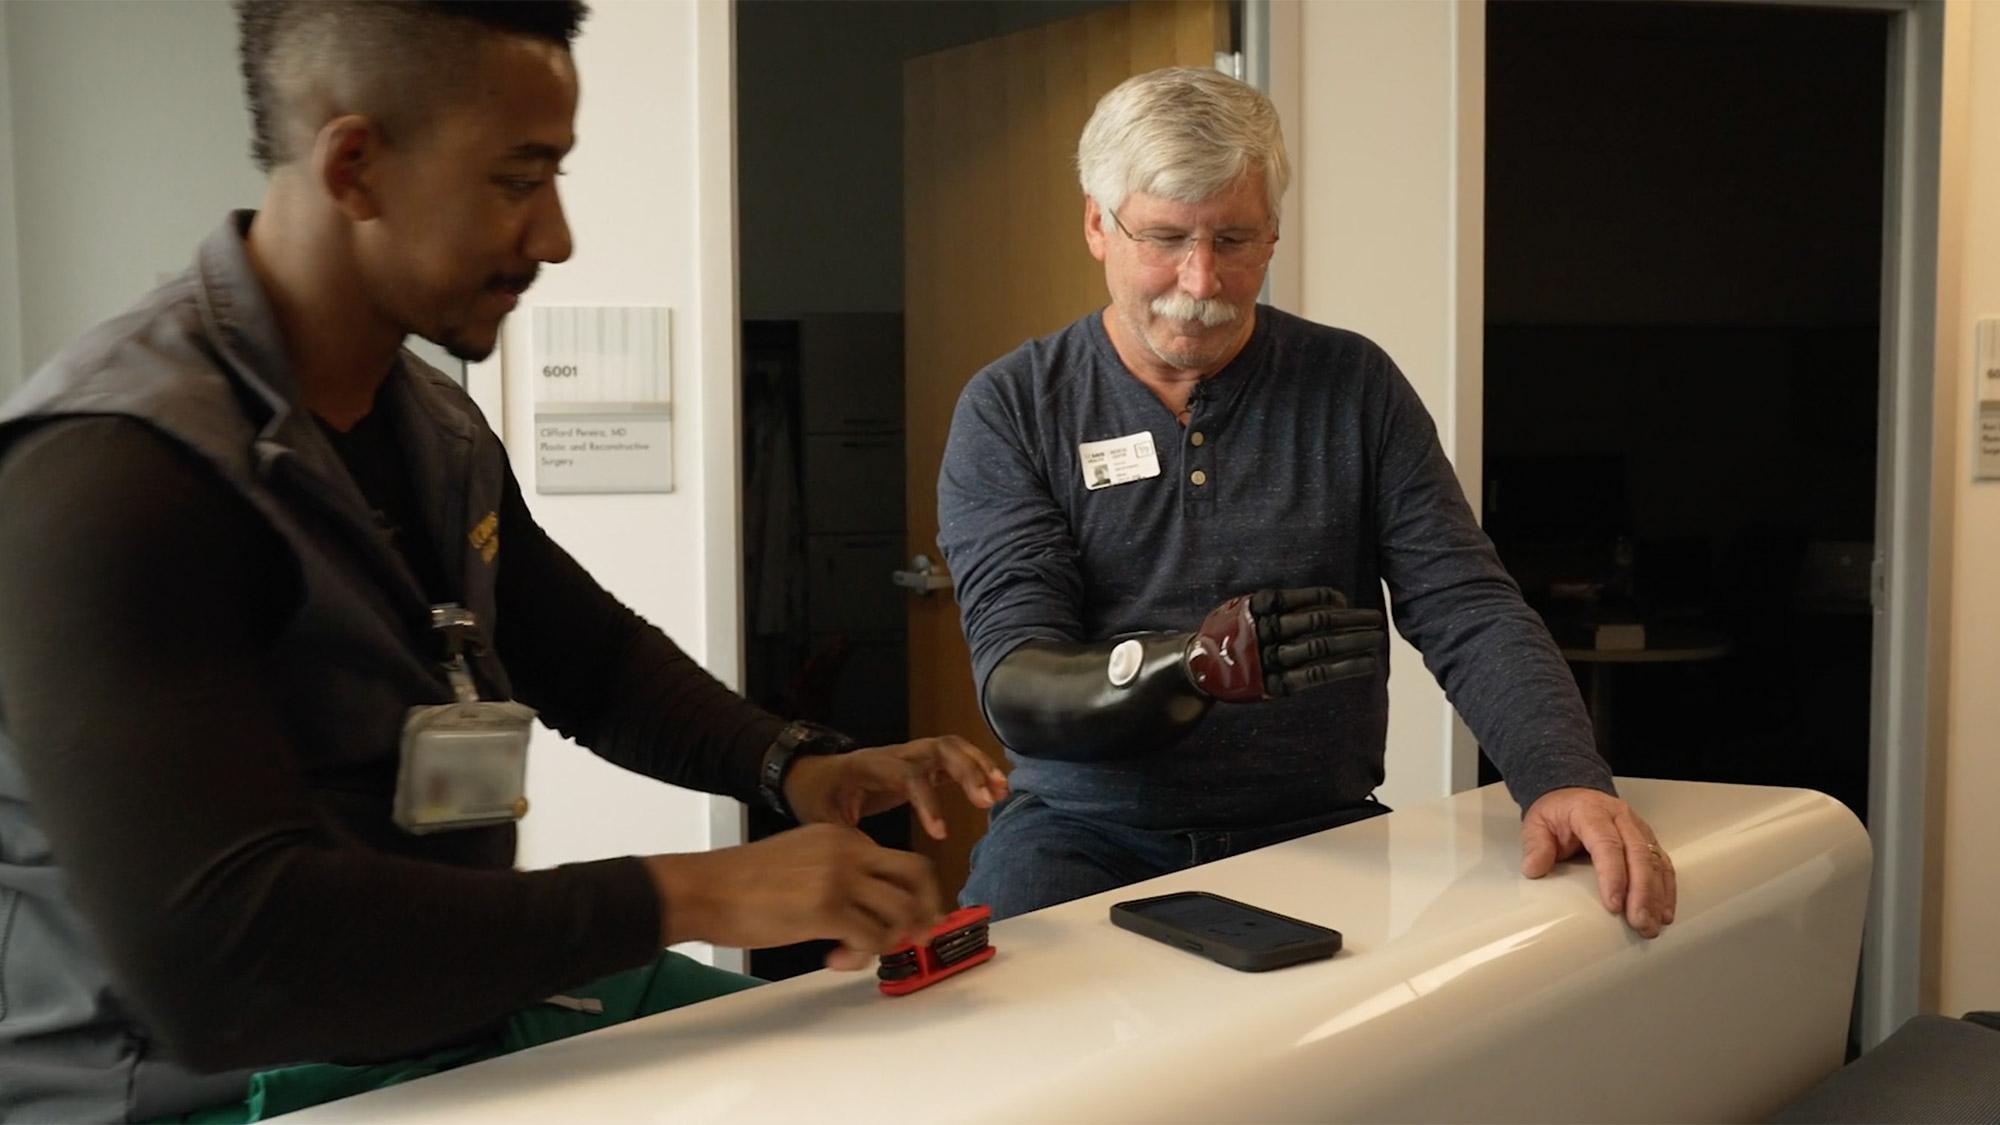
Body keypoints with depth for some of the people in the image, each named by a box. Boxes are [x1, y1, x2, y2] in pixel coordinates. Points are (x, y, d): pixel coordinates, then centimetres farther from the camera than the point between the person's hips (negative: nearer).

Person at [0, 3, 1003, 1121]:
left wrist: (791, 763, 0)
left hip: (466, 994, 8)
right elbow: (217, 958, -32)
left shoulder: (438, 427, 5)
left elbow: (591, 655, 19)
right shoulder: (113, 469, -23)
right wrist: (691, 895, -30)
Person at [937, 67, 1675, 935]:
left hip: (1319, 831, 3)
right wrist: (1193, 665, -31)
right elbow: (1017, 689, -11)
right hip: (1089, 831, -2)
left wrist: (1565, 778, -22)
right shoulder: (1010, 409, -1)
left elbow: (1468, 611, -2)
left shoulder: (1356, 387, 4)